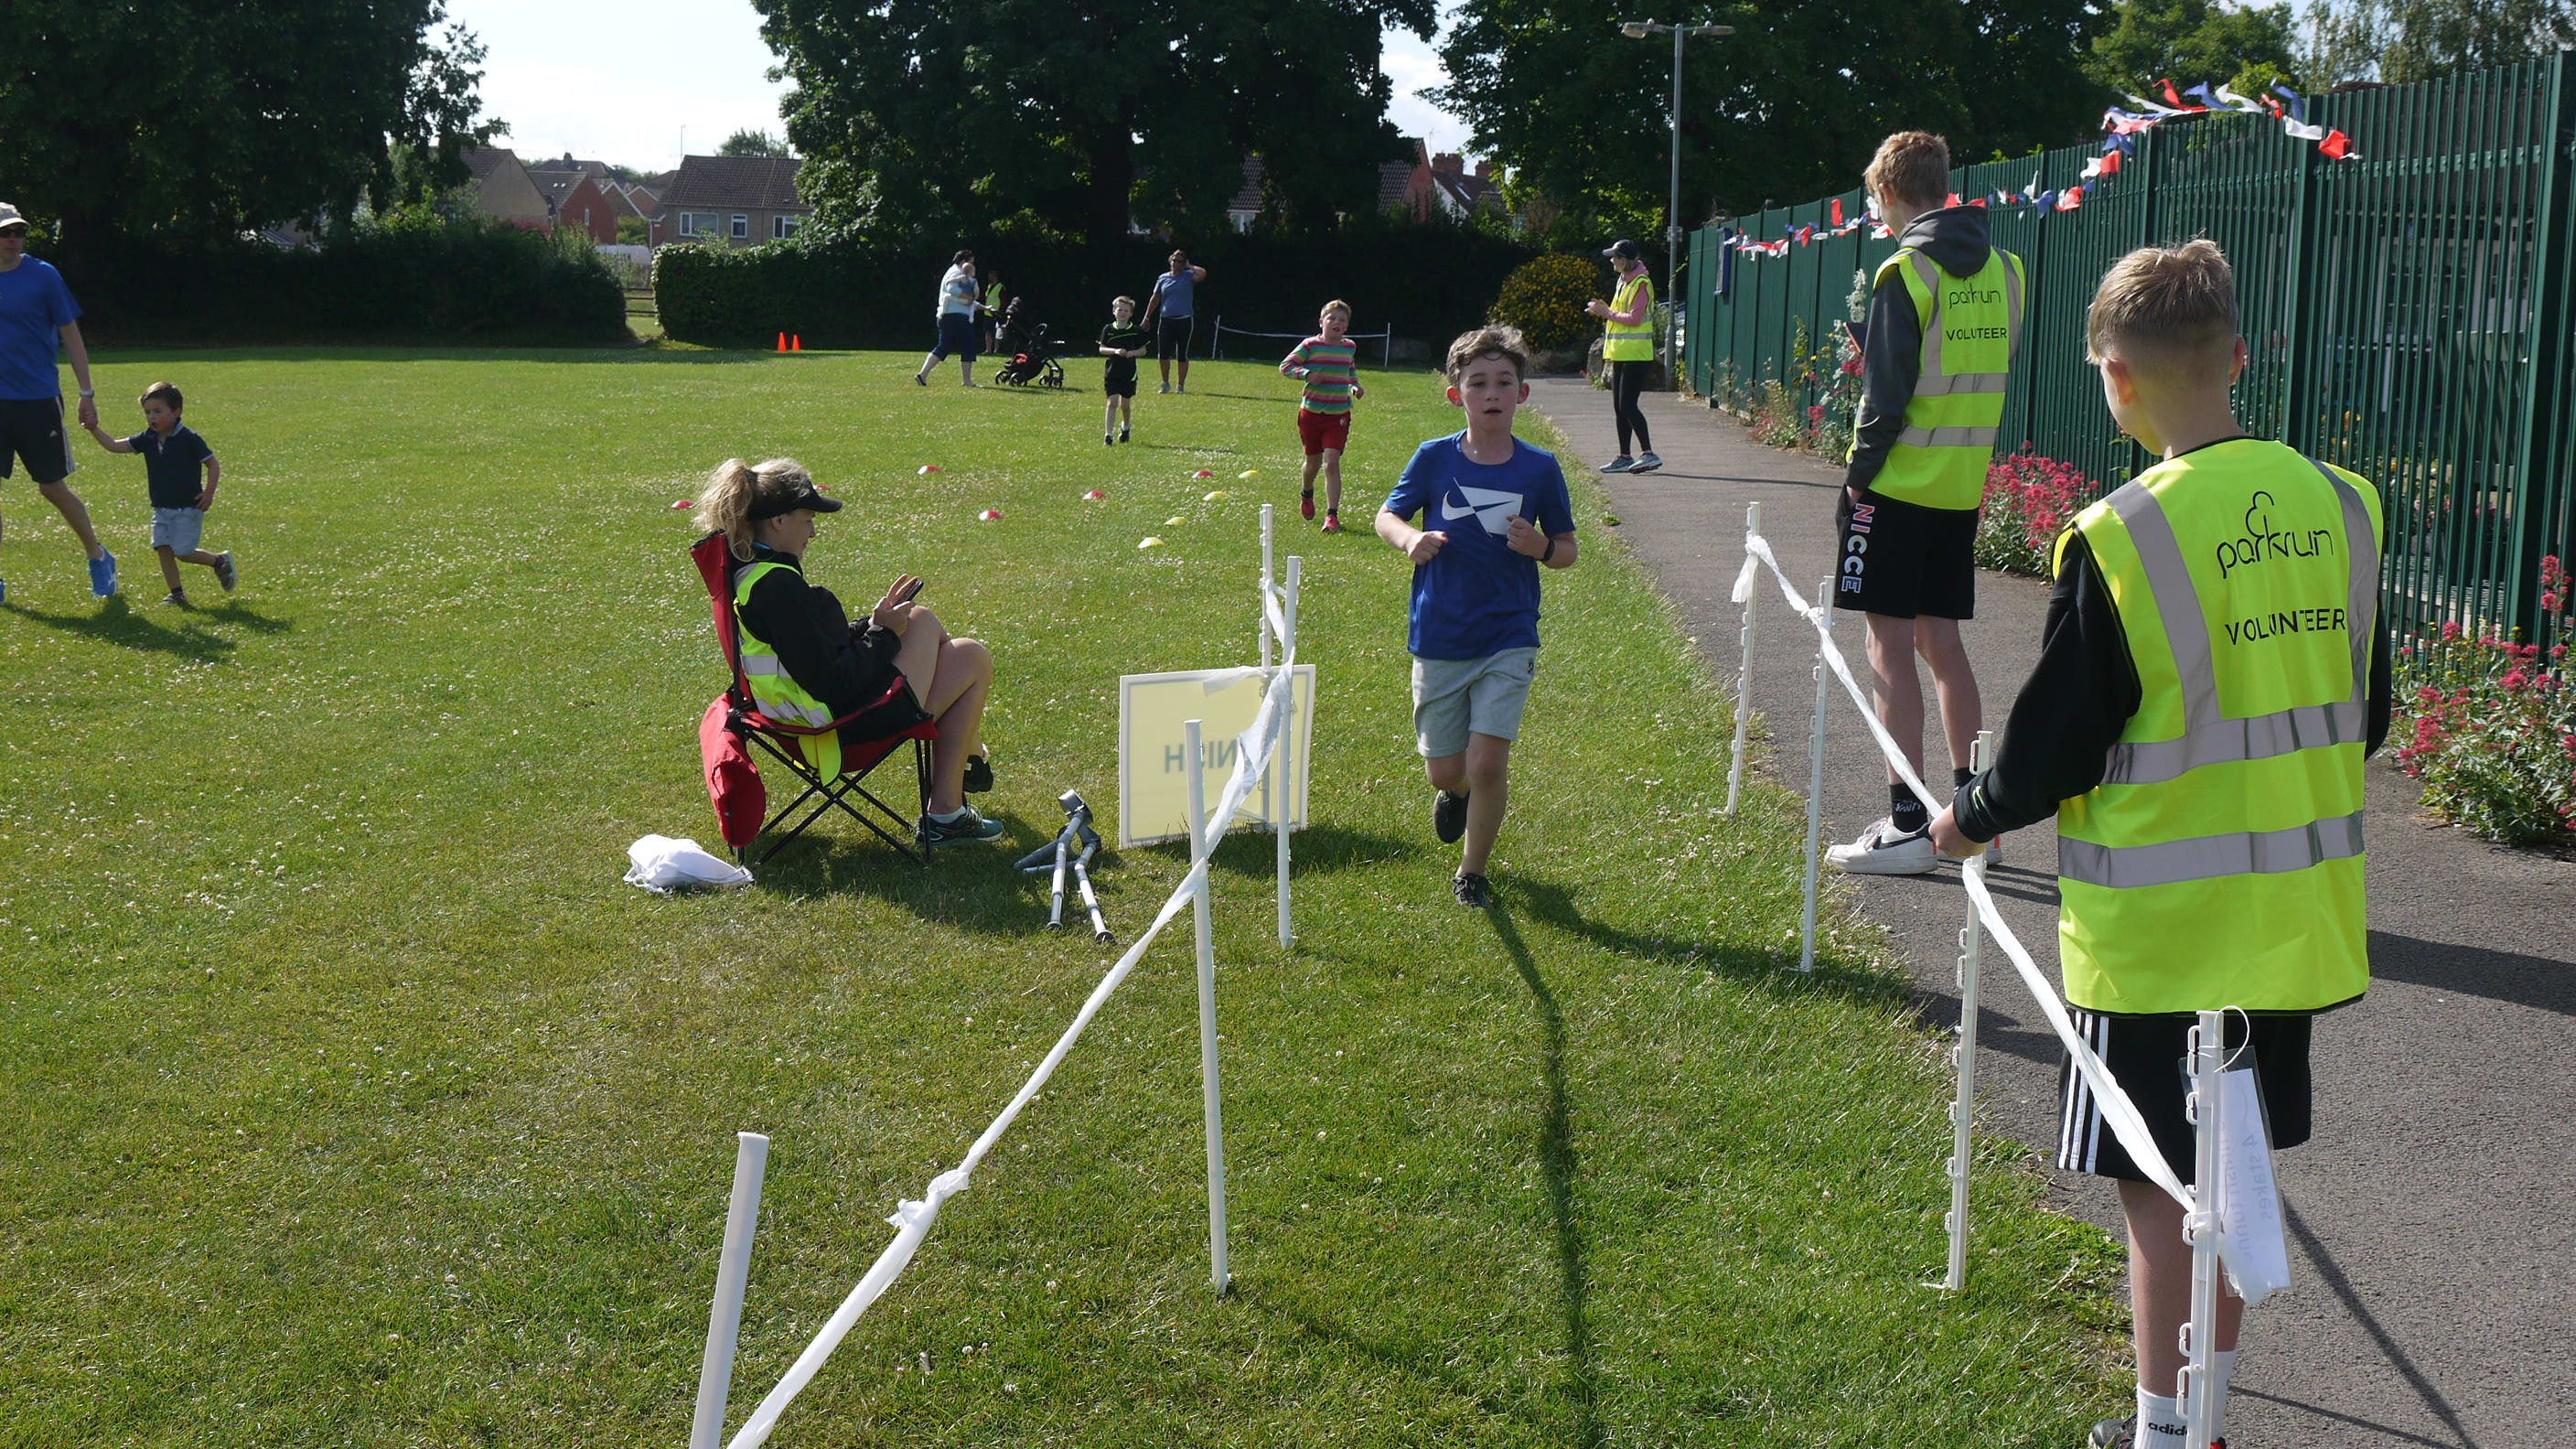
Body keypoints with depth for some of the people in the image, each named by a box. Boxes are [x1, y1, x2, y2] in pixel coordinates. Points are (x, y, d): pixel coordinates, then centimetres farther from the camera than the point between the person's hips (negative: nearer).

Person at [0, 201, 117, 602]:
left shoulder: (42, 276, -4)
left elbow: (70, 336, 0)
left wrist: (87, 394, -3)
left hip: (38, 399, -3)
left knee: (52, 487, 3)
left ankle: (98, 557, 24)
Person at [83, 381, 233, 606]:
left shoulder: (189, 439, -13)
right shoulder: (148, 439, 4)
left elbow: (213, 465, -8)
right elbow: (114, 446, 3)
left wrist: (209, 493, -17)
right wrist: (94, 429, -11)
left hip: (188, 508, -6)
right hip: (161, 509, 7)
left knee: (182, 552, -8)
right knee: (163, 549, 1)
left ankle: (220, 561, 14)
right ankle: (177, 594, 8)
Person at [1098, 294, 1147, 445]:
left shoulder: (1136, 331, 1)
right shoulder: (1108, 329, 1)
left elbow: (1143, 350, 6)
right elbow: (1102, 349, 1)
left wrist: (1133, 353, -14)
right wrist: (1115, 351, -16)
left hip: (1129, 373, 1)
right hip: (1112, 372, -1)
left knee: (1125, 404, 11)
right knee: (1112, 403, -10)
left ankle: (1125, 427, 39)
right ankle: (1108, 434, -12)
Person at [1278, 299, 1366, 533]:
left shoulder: (1350, 347, 5)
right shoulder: (1310, 346, -7)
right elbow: (1285, 366, -6)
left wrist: (1356, 386, 7)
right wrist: (1307, 373, -21)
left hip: (1339, 415, 1)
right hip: (1311, 411, -1)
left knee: (1332, 463, -13)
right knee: (1313, 462, 13)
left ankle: (1332, 515, -13)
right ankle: (1306, 494, 47)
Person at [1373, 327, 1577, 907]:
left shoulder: (1539, 468, -3)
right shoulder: (1434, 458, -4)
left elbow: (1567, 549, 6)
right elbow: (1387, 515, 7)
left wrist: (1542, 547, -17)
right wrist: (1410, 538, -16)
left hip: (1508, 638, -1)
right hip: (1438, 638, 1)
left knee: (1488, 763, -12)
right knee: (1446, 770, 7)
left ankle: (1473, 869, 13)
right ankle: (1455, 792, 46)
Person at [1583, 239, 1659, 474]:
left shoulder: (1641, 283, -13)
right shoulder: (1623, 281, 16)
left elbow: (1635, 318, -20)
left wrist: (1607, 313, -12)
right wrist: (1604, 309, 5)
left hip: (1636, 355, -10)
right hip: (1621, 354, 10)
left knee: (1628, 406, -14)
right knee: (1619, 407, 10)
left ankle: (1648, 454, -14)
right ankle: (1624, 457, 16)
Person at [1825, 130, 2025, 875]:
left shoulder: (1907, 272, -13)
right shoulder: (2001, 268, 8)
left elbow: (1887, 394, -15)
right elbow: (1994, 371, 13)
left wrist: (1858, 474, -5)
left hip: (1901, 485, -7)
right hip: (1964, 487, 7)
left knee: (1891, 645, -2)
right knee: (1941, 640, 15)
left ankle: (1908, 822, -2)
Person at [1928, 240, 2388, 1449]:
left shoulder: (2118, 539, -18)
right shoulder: (2340, 507, -1)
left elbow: (2059, 740, -12)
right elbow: (2365, 715, 9)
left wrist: (1975, 818, 7)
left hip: (2158, 927, -6)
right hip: (2294, 912, 6)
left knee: (2159, 1184, 7)